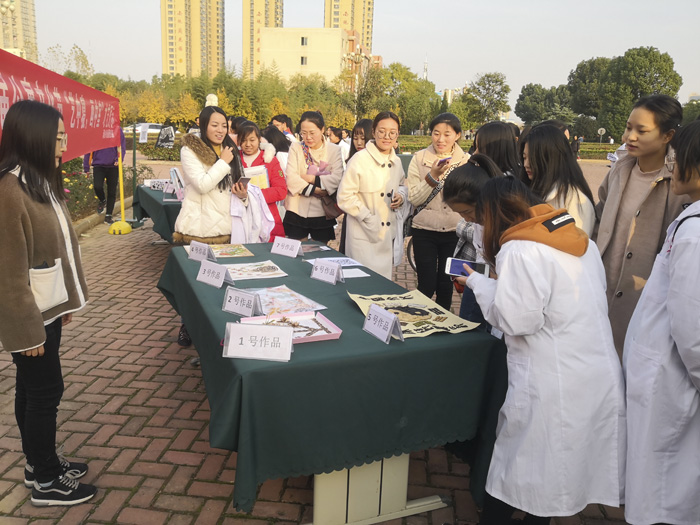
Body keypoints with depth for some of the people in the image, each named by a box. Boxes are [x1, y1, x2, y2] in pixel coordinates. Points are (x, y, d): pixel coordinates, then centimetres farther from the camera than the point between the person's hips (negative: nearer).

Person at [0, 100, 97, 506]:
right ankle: (46, 482, 21)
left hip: (48, 307, 8)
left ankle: (40, 462, 34)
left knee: (33, 388, 19)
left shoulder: (42, 182, 6)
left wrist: (65, 300, 17)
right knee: (46, 390, 4)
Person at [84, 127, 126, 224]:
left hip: (113, 166, 0)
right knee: (97, 186, -18)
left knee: (112, 192, 5)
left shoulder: (118, 130, 0)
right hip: (98, 166, 0)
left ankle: (108, 216, 18)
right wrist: (86, 167, 4)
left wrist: (119, 159, -16)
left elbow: (122, 146, 2)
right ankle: (102, 201, 17)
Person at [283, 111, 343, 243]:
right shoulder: (296, 147, 3)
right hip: (297, 211, 0)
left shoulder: (334, 150, 2)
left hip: (322, 212, 0)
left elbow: (337, 178, -11)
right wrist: (314, 190, -16)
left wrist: (312, 179, -15)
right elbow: (290, 177, -9)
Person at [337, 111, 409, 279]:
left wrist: (401, 196, 0)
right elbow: (345, 197, -14)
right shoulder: (360, 159, -13)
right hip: (366, 235, -6)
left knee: (385, 281, 16)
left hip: (391, 232, 6)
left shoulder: (396, 161, 6)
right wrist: (369, 219, -18)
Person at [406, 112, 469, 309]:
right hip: (425, 230, -1)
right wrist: (432, 176, -19)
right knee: (426, 285, 2)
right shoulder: (420, 158, -1)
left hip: (454, 232, 1)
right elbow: (413, 198, -7)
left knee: (446, 284, 13)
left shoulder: (466, 161, 0)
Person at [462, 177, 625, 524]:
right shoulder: (579, 239, 9)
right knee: (559, 468, 20)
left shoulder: (521, 250, -15)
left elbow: (515, 320, -17)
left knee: (518, 464, 9)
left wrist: (478, 283, -4)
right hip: (601, 378, 8)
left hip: (555, 386, -8)